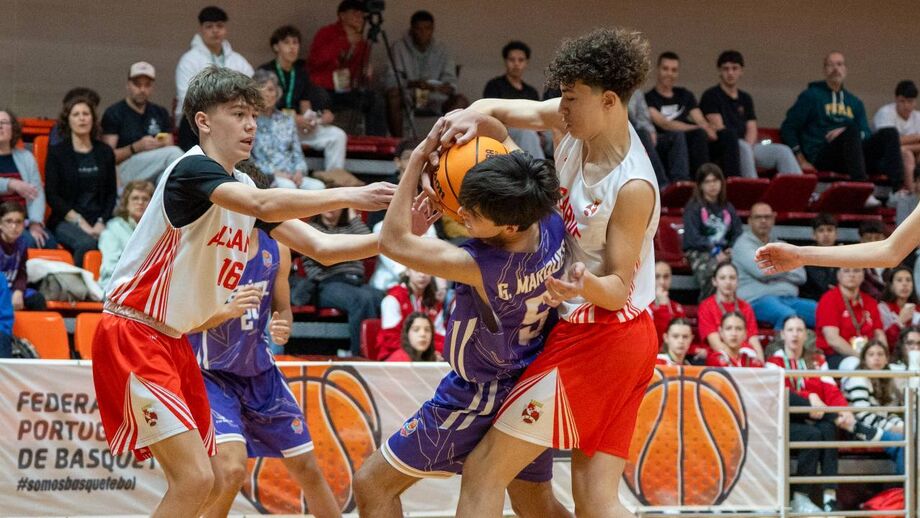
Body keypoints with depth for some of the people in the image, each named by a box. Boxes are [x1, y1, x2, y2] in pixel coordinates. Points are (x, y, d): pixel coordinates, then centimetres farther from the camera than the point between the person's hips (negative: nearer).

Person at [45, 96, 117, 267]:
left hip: (98, 220, 2)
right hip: (66, 221, -2)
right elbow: (51, 195, 1)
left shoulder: (105, 152, 16)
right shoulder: (56, 152, 7)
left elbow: (111, 193, 14)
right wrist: (80, 222, -9)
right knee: (87, 243, -36)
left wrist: (102, 222, -3)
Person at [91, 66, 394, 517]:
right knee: (194, 479, -18)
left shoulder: (241, 187, 13)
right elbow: (263, 205, -35)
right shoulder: (193, 169, -15)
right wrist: (348, 196, -33)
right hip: (132, 337, -10)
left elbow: (320, 248, 9)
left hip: (173, 341, 10)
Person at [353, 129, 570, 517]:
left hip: (478, 394, -7)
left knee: (372, 484, 3)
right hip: (532, 385, 7)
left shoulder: (483, 266, -36)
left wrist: (419, 156, -27)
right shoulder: (553, 226, -18)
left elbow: (393, 241, -26)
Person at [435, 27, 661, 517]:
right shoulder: (575, 125, -1)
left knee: (484, 471, -5)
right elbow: (499, 109, 7)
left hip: (592, 340, -9)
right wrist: (474, 116, -16)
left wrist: (587, 287, -41)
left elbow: (620, 289, -19)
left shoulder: (633, 187, -23)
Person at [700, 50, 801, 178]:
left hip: (747, 145, 6)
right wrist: (745, 147, -19)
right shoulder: (711, 96, 2)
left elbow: (752, 129, 11)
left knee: (783, 151, -14)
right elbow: (718, 128, -9)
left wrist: (748, 146, -12)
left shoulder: (745, 98, 21)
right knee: (743, 148, -38)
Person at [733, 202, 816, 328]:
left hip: (789, 299, 6)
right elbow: (761, 271, -10)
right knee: (788, 315, -38)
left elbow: (801, 276, 14)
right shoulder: (744, 244, 6)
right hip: (758, 300, -6)